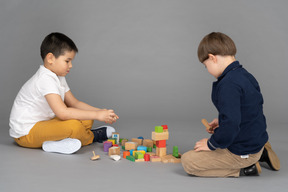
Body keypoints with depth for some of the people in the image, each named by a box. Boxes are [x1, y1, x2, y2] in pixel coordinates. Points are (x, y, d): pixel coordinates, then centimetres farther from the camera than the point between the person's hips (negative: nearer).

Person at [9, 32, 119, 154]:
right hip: (25, 133, -10)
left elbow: (75, 103, 10)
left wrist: (100, 112, -4)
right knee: (73, 126, -29)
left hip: (42, 123, 10)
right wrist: (97, 115, -31)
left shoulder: (58, 77, 9)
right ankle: (93, 137, 0)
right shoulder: (45, 80, -24)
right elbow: (62, 112, -34)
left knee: (86, 120, 6)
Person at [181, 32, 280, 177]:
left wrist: (211, 144, -17)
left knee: (187, 161, -8)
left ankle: (243, 169, -6)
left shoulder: (228, 85, -26)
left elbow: (231, 125, -31)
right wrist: (221, 121, 17)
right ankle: (260, 154, 16)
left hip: (242, 153, -10)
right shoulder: (245, 75, 5)